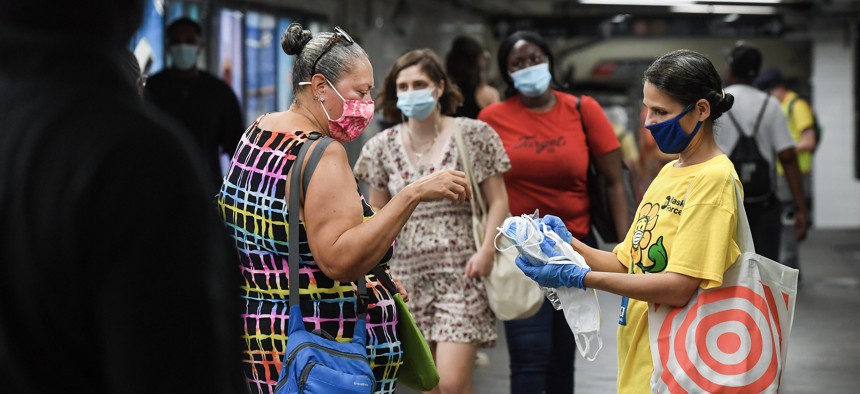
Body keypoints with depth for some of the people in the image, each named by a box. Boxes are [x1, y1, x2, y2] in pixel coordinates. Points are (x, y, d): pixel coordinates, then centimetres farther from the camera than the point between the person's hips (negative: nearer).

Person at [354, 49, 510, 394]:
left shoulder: (473, 136, -1)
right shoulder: (382, 147, 6)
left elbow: (497, 201, 0)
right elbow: (378, 214, 14)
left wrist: (486, 251, -13)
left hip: (462, 275, -3)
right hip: (409, 276, 3)